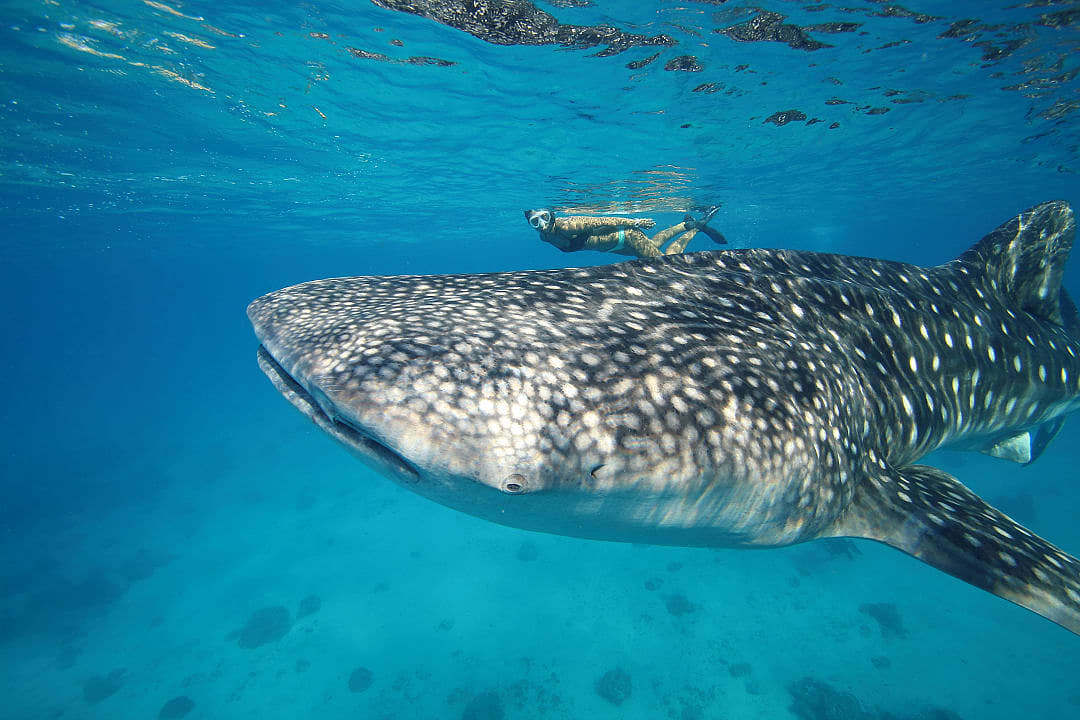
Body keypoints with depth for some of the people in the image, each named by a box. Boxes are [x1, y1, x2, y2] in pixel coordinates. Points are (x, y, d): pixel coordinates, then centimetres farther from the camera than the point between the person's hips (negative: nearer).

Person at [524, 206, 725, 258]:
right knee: (654, 245, 31)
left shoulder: (564, 226, -33)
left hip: (627, 236, -8)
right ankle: (686, 224, 46)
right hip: (614, 246, 8)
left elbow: (599, 221, -28)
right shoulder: (546, 237, -8)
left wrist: (633, 222, -23)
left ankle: (697, 226, 22)